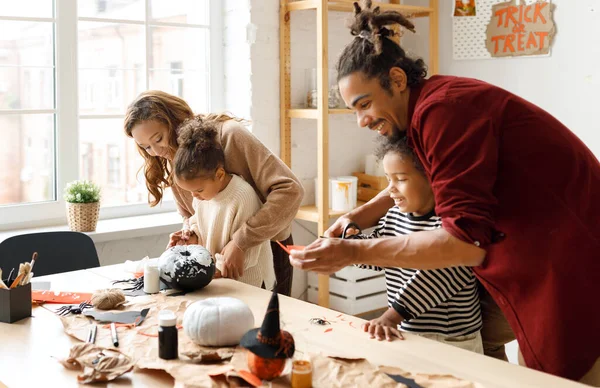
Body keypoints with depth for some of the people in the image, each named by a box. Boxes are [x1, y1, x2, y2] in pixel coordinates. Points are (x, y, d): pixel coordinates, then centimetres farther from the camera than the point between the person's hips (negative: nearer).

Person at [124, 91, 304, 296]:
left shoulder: (228, 134, -24)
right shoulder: (170, 163, -3)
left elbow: (290, 190, -31)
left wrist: (241, 241, -33)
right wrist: (188, 233, -14)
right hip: (223, 253, 5)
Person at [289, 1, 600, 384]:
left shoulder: (441, 109, -25)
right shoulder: (431, 105, 3)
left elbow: (467, 241, -31)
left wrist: (354, 252, -28)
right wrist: (365, 213, 5)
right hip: (538, 261, 9)